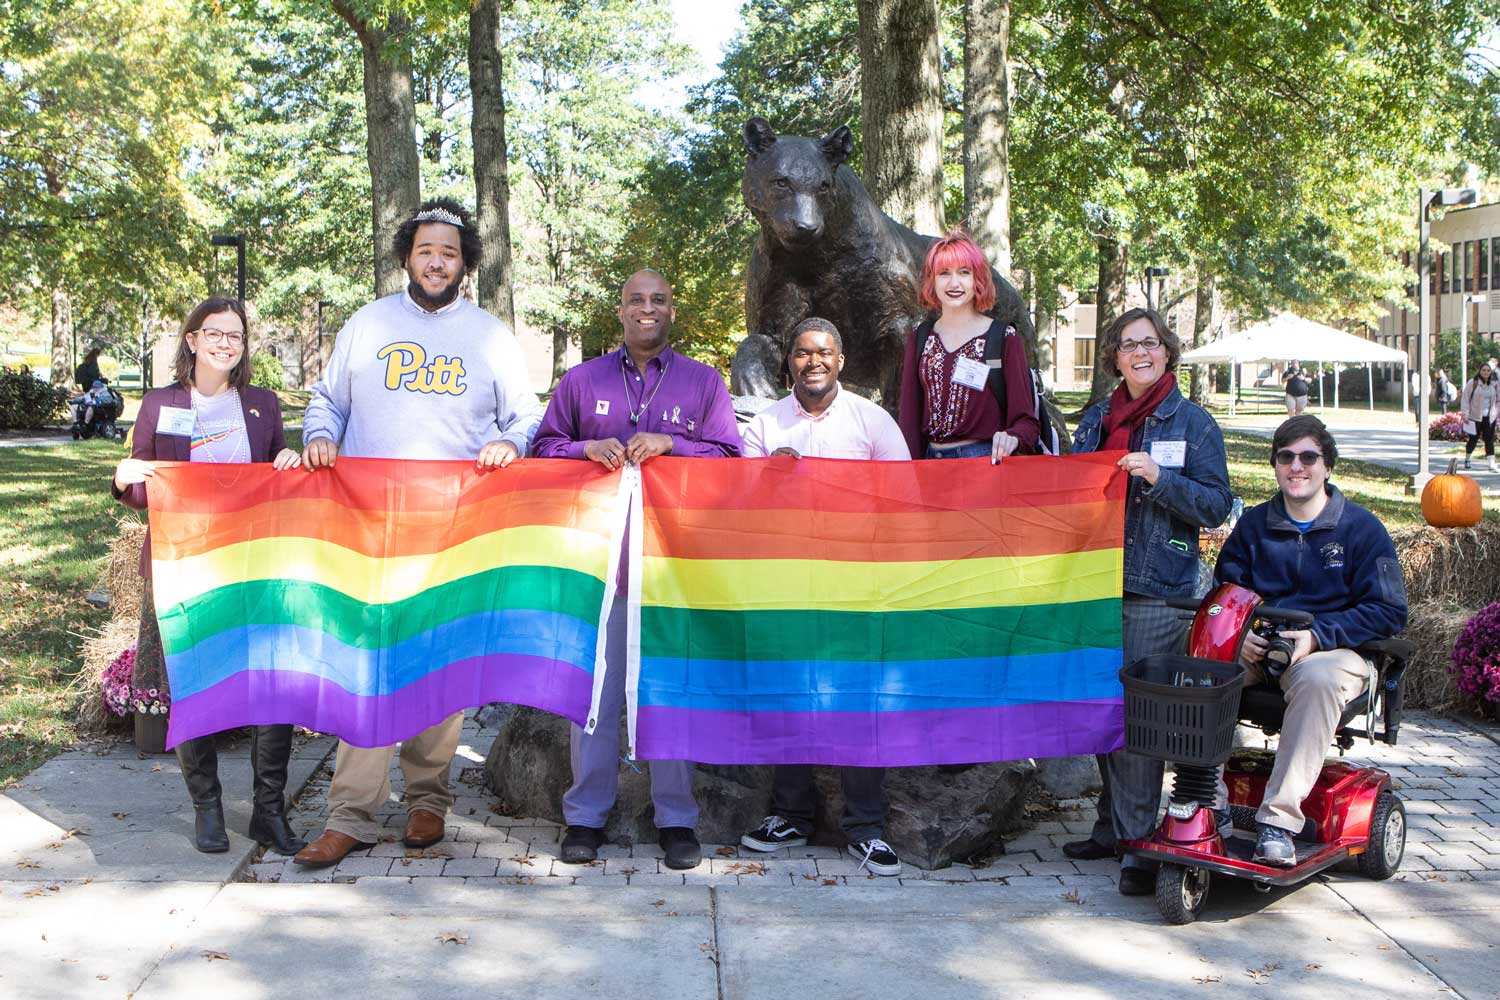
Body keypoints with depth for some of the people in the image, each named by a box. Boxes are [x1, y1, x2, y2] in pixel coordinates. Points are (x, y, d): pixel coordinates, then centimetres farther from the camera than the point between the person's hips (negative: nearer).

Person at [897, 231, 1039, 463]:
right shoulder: (919, 339, 11)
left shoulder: (1004, 339, 0)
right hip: (930, 460, 3)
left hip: (985, 460, -3)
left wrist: (1012, 438, -24)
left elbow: (1025, 420, -2)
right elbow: (909, 414, 8)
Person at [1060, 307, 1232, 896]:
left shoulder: (1193, 424, 2)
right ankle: (1112, 825, 20)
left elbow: (1216, 505, -4)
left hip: (1155, 593, -5)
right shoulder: (1097, 419, 15)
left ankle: (1139, 841, -1)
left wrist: (1159, 477, -17)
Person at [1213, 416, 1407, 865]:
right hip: (1257, 650, 3)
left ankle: (1278, 820, -38)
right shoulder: (1254, 524, 13)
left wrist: (1317, 635, -17)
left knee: (1317, 677, -40)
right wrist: (1240, 634, -11)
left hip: (1334, 649, -3)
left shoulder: (1361, 526, 2)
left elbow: (1388, 611, -3)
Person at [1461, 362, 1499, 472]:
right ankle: (1467, 459, 29)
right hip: (1475, 417, -3)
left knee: (1489, 440, -2)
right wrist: (1465, 414, -9)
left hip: (1490, 417, 3)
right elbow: (1466, 399, -4)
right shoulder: (1472, 383, -4)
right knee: (1473, 439, 6)